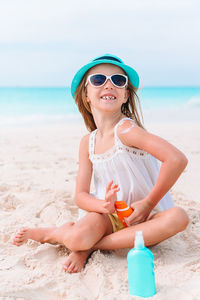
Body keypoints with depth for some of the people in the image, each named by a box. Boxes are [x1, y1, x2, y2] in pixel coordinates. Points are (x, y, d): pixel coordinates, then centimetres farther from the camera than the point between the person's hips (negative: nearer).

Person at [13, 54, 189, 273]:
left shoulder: (126, 129, -16)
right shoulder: (88, 142, 1)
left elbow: (177, 159, -26)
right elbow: (80, 195, -1)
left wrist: (149, 204, -18)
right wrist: (104, 205, -24)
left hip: (142, 217, 0)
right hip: (109, 215, 0)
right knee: (77, 238, -34)